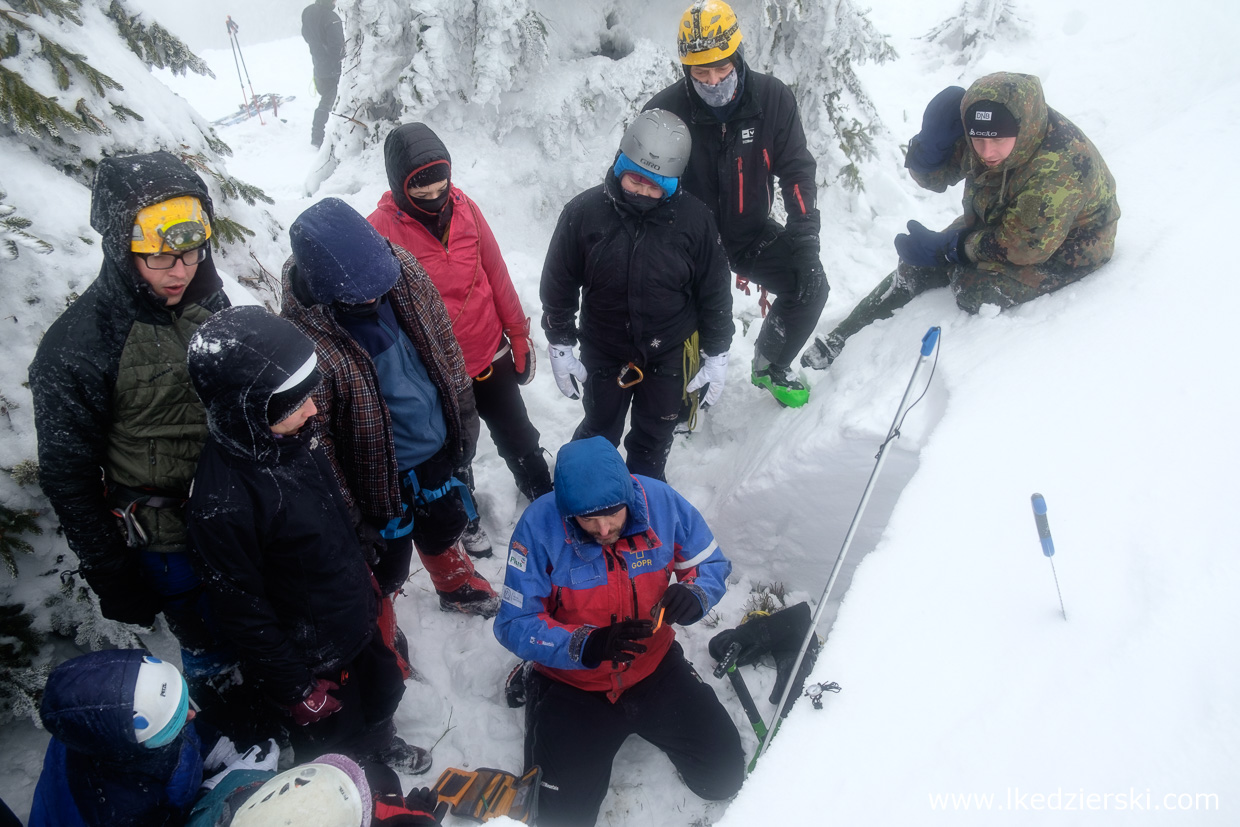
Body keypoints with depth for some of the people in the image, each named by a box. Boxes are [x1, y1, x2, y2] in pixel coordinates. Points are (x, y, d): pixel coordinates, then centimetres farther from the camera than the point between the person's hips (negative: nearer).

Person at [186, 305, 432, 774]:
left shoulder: (292, 437, -13)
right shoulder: (222, 504, -36)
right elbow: (242, 612, -24)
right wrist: (295, 688, -14)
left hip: (358, 624, 7)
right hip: (310, 660, -7)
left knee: (380, 699, 32)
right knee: (334, 746, 21)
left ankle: (380, 745, 63)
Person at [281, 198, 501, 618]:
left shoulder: (401, 267, -16)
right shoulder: (303, 337, -33)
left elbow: (444, 345, 1)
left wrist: (463, 422, 9)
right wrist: (351, 512, -13)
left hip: (436, 446, 6)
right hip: (381, 471, -5)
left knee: (445, 522, 31)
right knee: (387, 562, 18)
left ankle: (458, 586, 62)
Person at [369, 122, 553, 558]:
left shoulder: (463, 208, -7)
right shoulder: (382, 229, -19)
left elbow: (496, 274, 1)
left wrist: (518, 334, 5)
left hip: (491, 355, 3)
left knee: (519, 439, 20)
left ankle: (544, 497, 45)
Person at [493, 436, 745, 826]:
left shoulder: (661, 501, -19)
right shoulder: (540, 524, -25)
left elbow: (713, 564, -4)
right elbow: (515, 625, -21)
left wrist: (694, 595, -27)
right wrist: (586, 646, -36)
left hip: (654, 667, 2)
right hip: (572, 684, -2)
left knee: (724, 776, 2)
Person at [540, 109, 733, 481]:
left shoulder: (694, 219, -17)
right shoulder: (583, 211, -16)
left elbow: (715, 292, -6)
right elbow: (558, 283, -5)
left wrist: (716, 356, -2)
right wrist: (560, 347, -2)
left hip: (669, 356, 0)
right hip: (602, 353, 0)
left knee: (653, 439, 21)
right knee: (599, 433, 22)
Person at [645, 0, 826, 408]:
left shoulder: (773, 99, -13)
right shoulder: (665, 110, -19)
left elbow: (797, 170, -8)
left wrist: (805, 242, -19)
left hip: (752, 231, 2)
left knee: (810, 286, -14)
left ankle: (769, 366, 15)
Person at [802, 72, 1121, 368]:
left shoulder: (1060, 169, -39)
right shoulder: (976, 135, -21)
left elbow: (1024, 247, -31)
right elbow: (933, 175, -8)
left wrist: (946, 247, -22)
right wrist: (933, 134, -31)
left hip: (1063, 248, -6)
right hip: (998, 220, 7)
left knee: (977, 291, -29)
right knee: (919, 264, -1)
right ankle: (842, 337, 8)